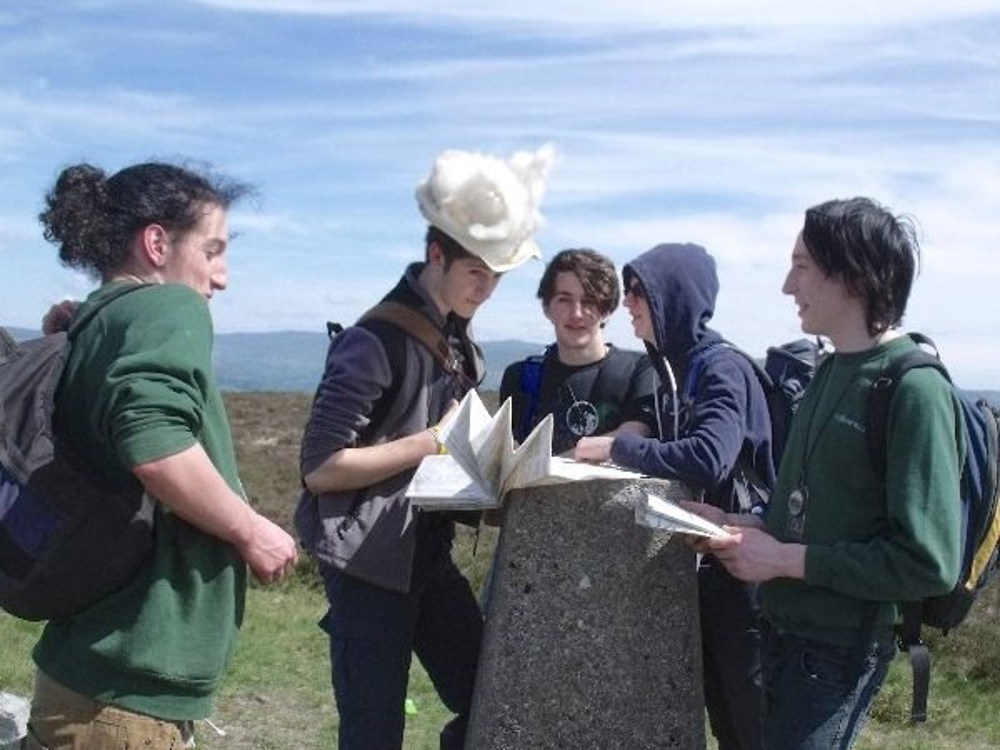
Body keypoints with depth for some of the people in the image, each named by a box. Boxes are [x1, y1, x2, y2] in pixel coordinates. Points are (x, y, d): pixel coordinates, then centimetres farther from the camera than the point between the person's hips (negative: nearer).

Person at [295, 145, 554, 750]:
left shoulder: (460, 339, 9)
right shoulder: (375, 342, -18)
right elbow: (320, 468, -21)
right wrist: (431, 443, -18)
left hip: (430, 554, 8)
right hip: (368, 564, -8)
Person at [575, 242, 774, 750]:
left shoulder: (723, 369, -17)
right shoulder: (675, 366, 9)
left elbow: (706, 460, -31)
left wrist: (617, 448, -22)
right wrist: (620, 450, -2)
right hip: (700, 561, 8)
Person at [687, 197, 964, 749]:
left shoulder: (914, 391, -18)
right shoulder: (832, 372, 8)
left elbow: (929, 564, -22)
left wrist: (787, 559, -18)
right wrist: (747, 527, 2)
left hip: (838, 651, -8)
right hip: (785, 629, 8)